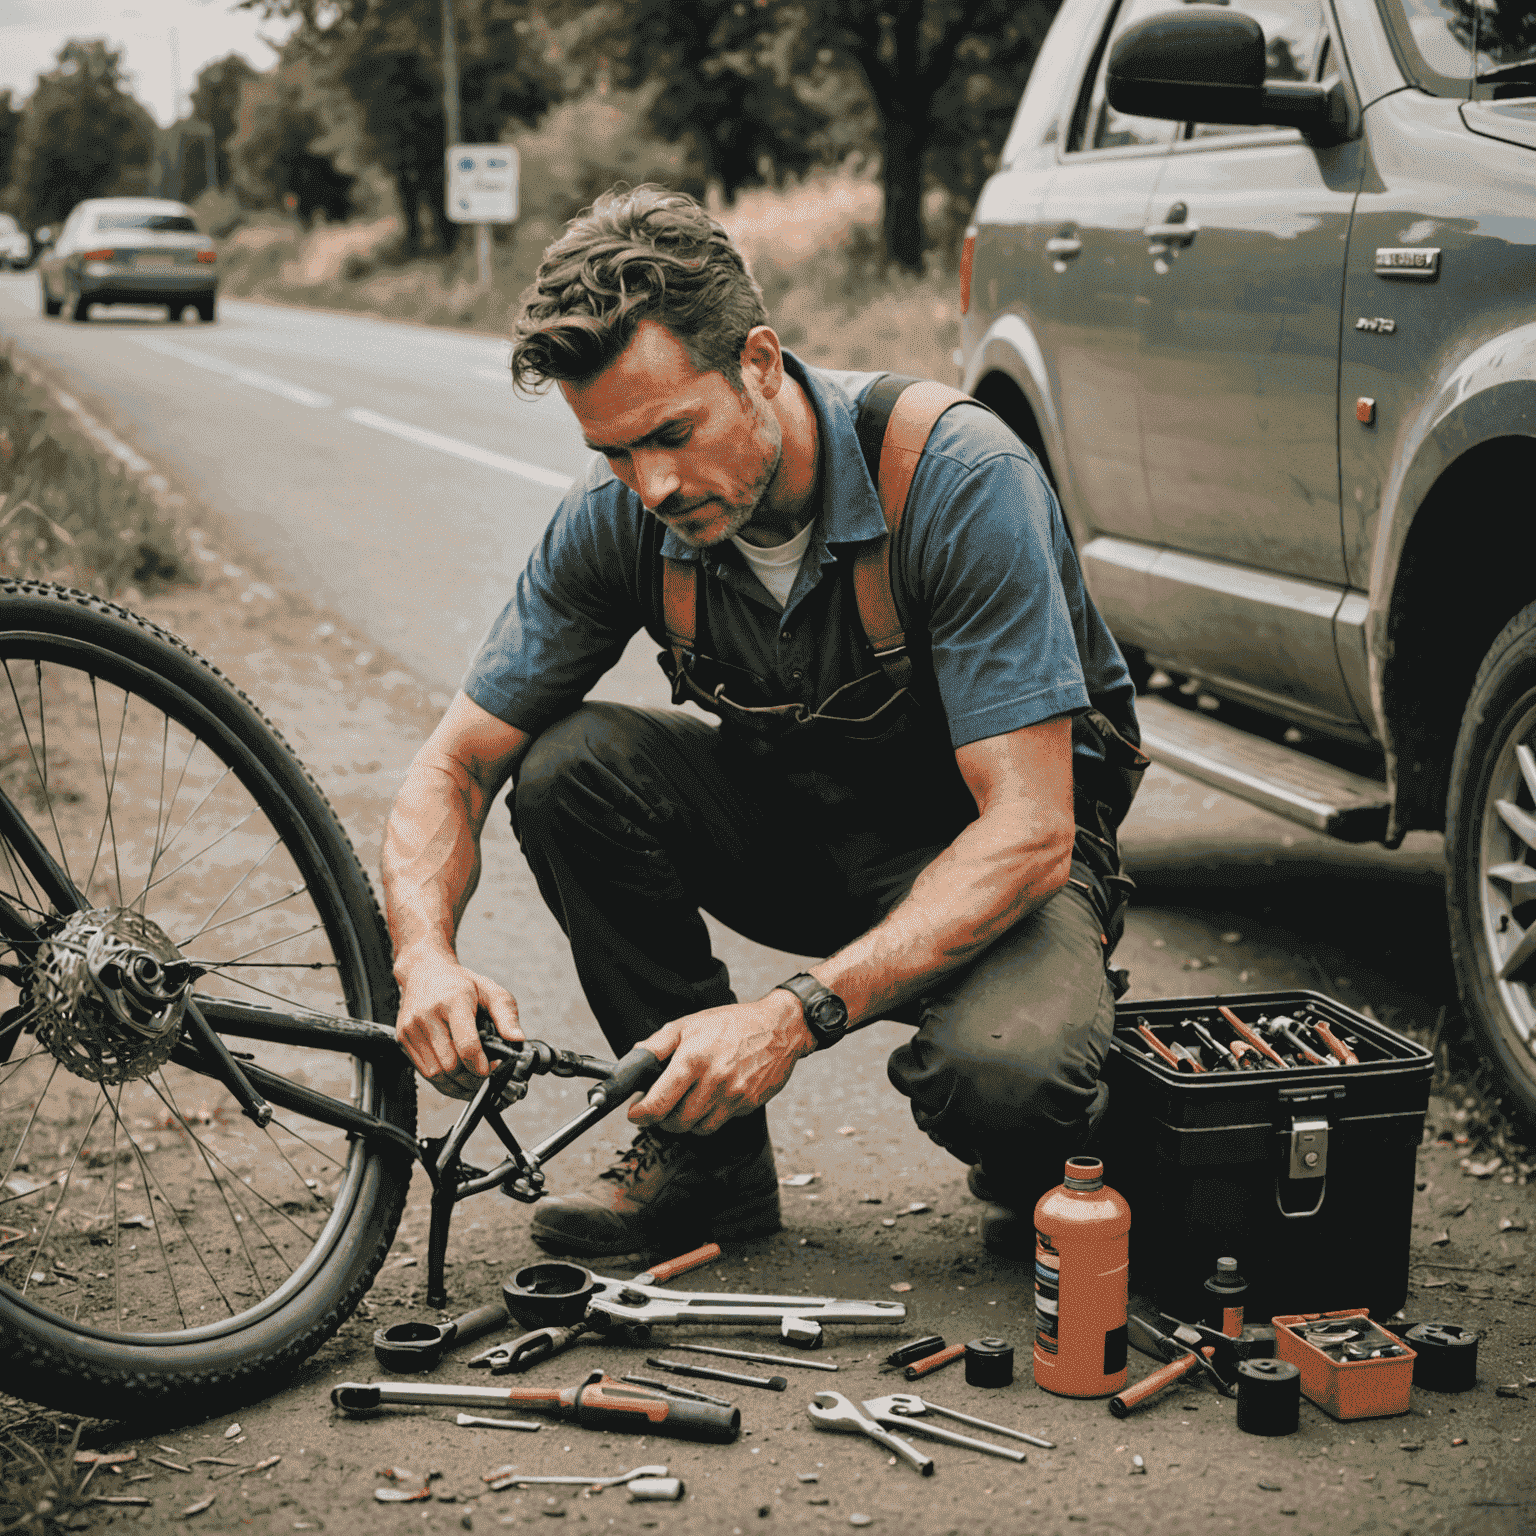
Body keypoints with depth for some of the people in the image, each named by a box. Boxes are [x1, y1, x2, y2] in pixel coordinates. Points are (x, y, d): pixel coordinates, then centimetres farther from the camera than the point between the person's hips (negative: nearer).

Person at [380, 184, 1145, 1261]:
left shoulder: (959, 477, -29)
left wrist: (800, 1014, -40)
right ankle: (709, 1154, -5)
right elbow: (453, 770, -8)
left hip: (998, 851, -4)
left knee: (998, 1072, -36)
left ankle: (1039, 1170, 4)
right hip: (798, 819, 5)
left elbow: (1028, 831, -31)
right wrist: (428, 956, -29)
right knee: (572, 765, -22)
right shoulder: (619, 519, -15)